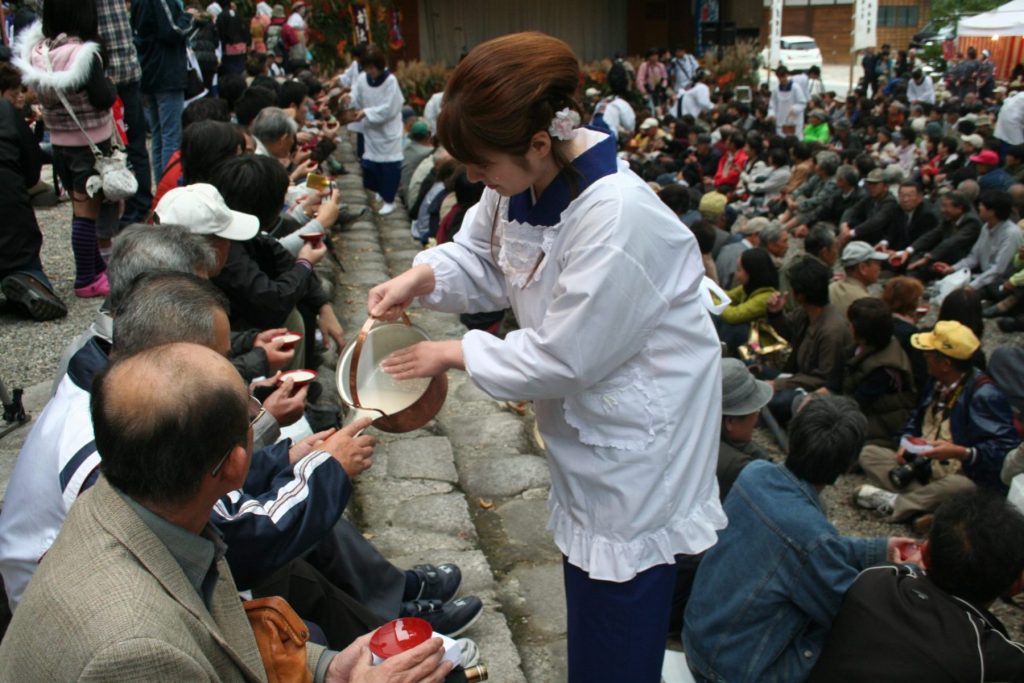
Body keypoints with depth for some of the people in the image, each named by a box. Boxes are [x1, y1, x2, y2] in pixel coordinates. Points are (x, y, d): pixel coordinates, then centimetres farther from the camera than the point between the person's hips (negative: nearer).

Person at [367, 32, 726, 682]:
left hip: (638, 423, -8)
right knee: (586, 584, 25)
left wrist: (454, 353, -16)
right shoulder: (525, 176, -9)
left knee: (620, 601, 7)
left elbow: (562, 357, -27)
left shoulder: (616, 216, -34)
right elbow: (481, 257, 8)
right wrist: (420, 277, -12)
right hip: (583, 407, 8)